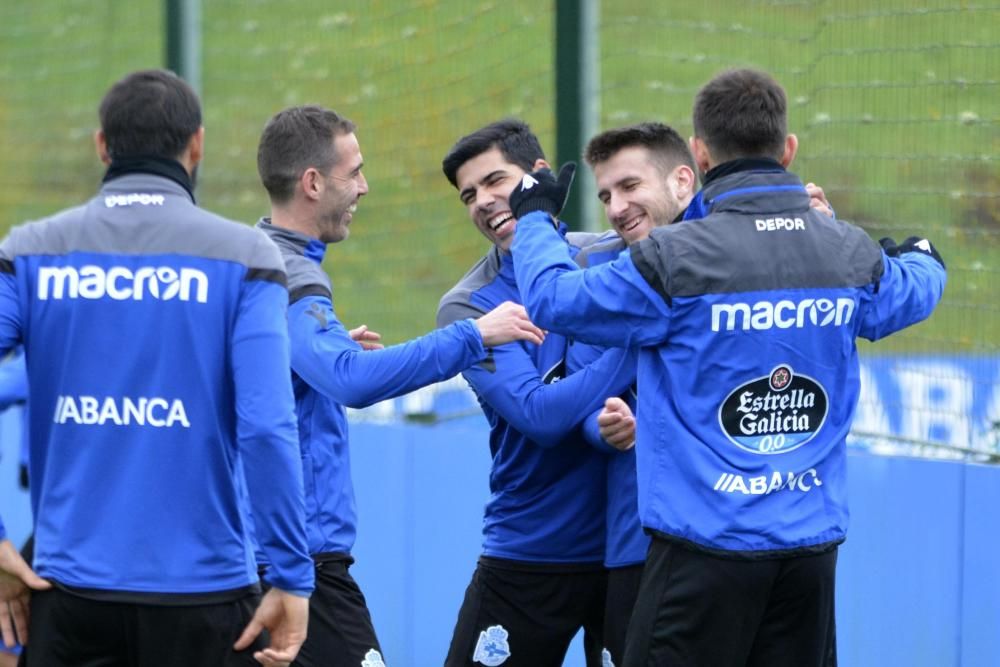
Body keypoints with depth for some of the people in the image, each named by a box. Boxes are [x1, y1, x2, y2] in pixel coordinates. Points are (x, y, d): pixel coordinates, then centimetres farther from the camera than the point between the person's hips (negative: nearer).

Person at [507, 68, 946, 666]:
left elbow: (552, 298, -2)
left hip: (706, 544, -5)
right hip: (814, 544, 5)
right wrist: (922, 257, 51)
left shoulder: (673, 259, -13)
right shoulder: (852, 254, 2)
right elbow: (912, 294, 26)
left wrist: (536, 218, 18)